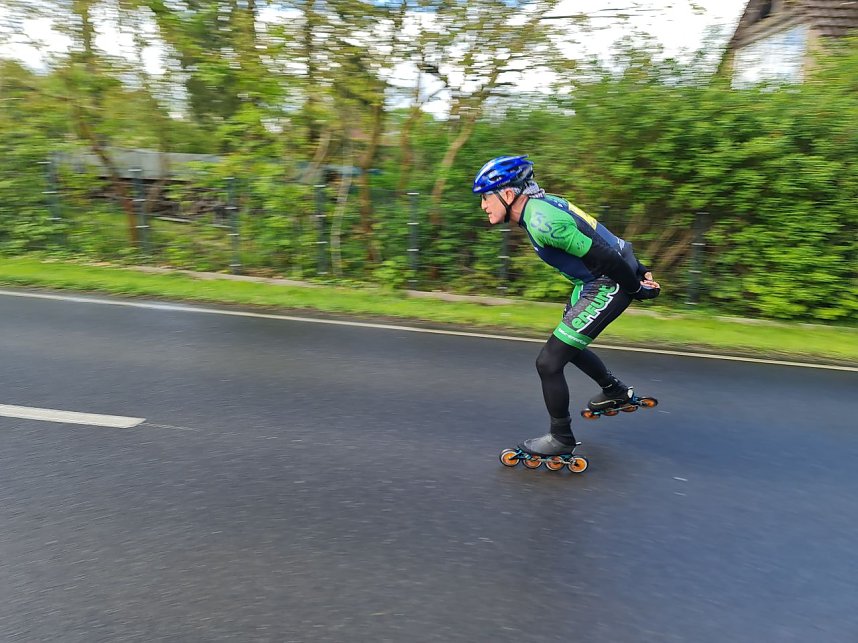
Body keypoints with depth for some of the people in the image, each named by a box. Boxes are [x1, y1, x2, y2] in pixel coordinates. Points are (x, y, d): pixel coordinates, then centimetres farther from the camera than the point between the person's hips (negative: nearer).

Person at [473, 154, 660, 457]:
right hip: (592, 281, 10)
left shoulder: (542, 223, -26)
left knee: (548, 362, -6)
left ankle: (561, 439, 13)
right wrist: (639, 270, 15)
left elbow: (604, 259, -25)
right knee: (566, 344, 25)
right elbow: (601, 240, 11)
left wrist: (636, 289, -10)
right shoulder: (542, 204, 5)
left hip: (607, 286, -10)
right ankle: (616, 392, 45)